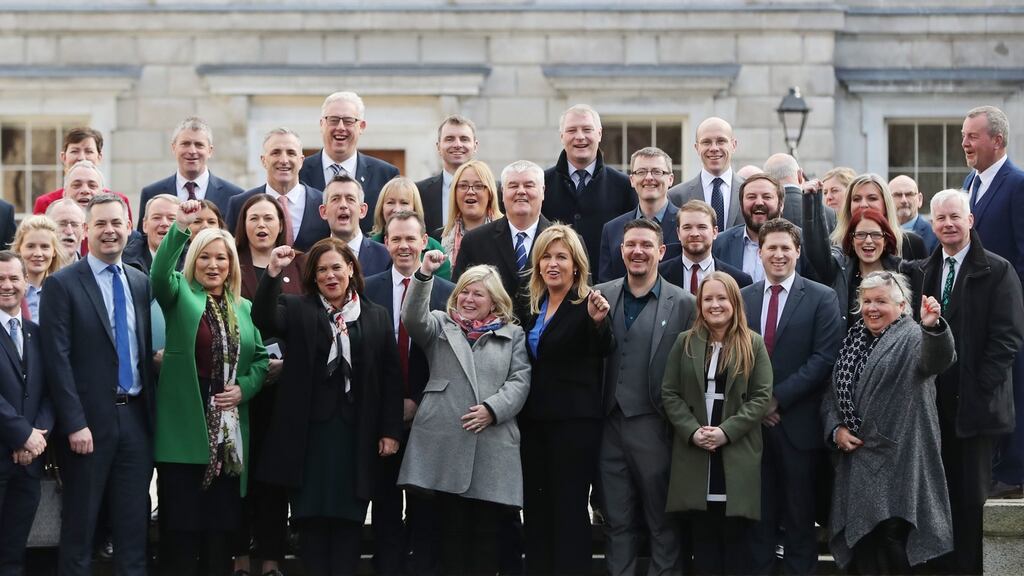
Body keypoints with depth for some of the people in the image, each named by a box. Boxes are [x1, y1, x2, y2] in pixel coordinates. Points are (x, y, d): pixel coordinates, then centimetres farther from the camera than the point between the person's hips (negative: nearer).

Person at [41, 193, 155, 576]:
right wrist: (75, 423, -16)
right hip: (90, 419, -5)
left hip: (136, 416, 5)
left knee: (135, 521, 8)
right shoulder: (62, 285, -5)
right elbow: (57, 360, -10)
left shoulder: (140, 283, 11)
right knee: (80, 520, 3)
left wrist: (152, 413, 7)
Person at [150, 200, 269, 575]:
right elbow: (159, 274, -19)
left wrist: (244, 387, -5)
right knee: (180, 523, -2)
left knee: (223, 522, 7)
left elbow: (261, 358, 14)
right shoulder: (180, 296, 3)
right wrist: (180, 228, -32)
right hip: (184, 429, -3)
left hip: (229, 430, 3)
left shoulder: (243, 308, 13)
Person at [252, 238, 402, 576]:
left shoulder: (376, 317, 9)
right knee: (311, 517, 3)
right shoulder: (297, 310, 7)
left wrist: (391, 431, 0)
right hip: (309, 431, 0)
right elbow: (263, 319, -14)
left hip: (356, 434, 1)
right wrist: (273, 273, -27)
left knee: (348, 518, 3)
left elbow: (391, 377, 7)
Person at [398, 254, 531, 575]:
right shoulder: (440, 326, 15)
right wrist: (424, 275, -19)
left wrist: (493, 409, -10)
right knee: (450, 528, 1)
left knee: (486, 530, 1)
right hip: (445, 440, 0)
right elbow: (413, 318, -6)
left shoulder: (513, 335, 16)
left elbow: (520, 380, 5)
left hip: (493, 444, 0)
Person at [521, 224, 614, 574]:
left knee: (569, 509, -5)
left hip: (575, 421, -7)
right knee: (535, 507, 11)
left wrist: (599, 322, -48)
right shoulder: (533, 306, 11)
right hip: (534, 420, 7)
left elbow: (605, 349, -28)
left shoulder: (588, 303, -10)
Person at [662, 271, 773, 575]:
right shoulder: (685, 342, 9)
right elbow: (670, 393, 4)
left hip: (737, 454, -2)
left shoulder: (753, 344, 3)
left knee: (735, 539, 1)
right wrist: (692, 431, -11)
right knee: (703, 541, 5)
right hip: (694, 452, 2)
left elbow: (761, 397, -4)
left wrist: (727, 431, -15)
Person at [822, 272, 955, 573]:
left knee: (892, 543, -9)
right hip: (856, 460, 6)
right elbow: (832, 392, 19)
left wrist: (933, 326, -50)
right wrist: (835, 429, 0)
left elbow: (937, 360, -29)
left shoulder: (912, 338, -6)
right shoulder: (853, 340, 13)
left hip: (896, 461, -6)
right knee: (860, 539, 9)